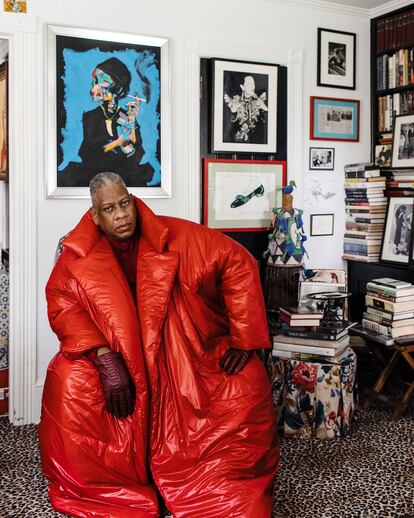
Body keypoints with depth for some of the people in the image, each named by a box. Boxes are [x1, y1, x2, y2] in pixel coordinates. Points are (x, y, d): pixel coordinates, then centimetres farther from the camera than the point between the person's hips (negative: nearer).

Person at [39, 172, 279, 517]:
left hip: (188, 354, 0)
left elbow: (238, 264, -9)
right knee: (70, 382, -26)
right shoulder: (79, 254, -5)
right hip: (120, 356, 1)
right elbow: (62, 306, -12)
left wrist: (243, 339, -13)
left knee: (248, 381, -21)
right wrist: (104, 356, -28)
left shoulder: (177, 236, -10)